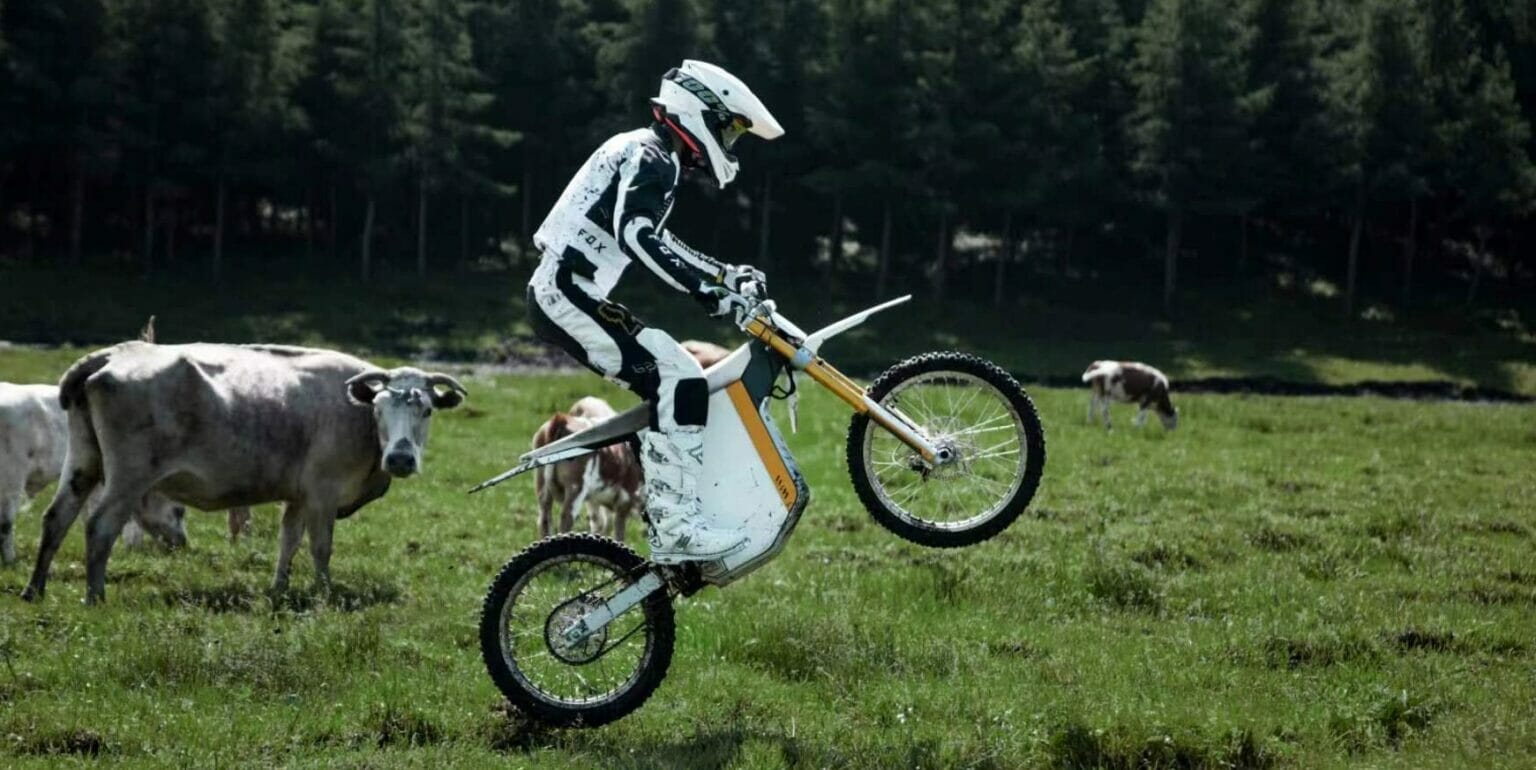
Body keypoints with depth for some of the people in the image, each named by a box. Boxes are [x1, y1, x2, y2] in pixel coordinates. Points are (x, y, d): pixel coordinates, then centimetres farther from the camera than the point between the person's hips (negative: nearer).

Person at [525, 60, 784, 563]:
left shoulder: (642, 154, 22)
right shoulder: (651, 159, -11)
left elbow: (655, 240, 34)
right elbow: (636, 235, -29)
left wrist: (726, 274, 29)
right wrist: (709, 290, -33)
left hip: (563, 295, 11)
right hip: (567, 295, -11)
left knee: (673, 382, 16)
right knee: (681, 384, -18)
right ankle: (675, 527, -22)